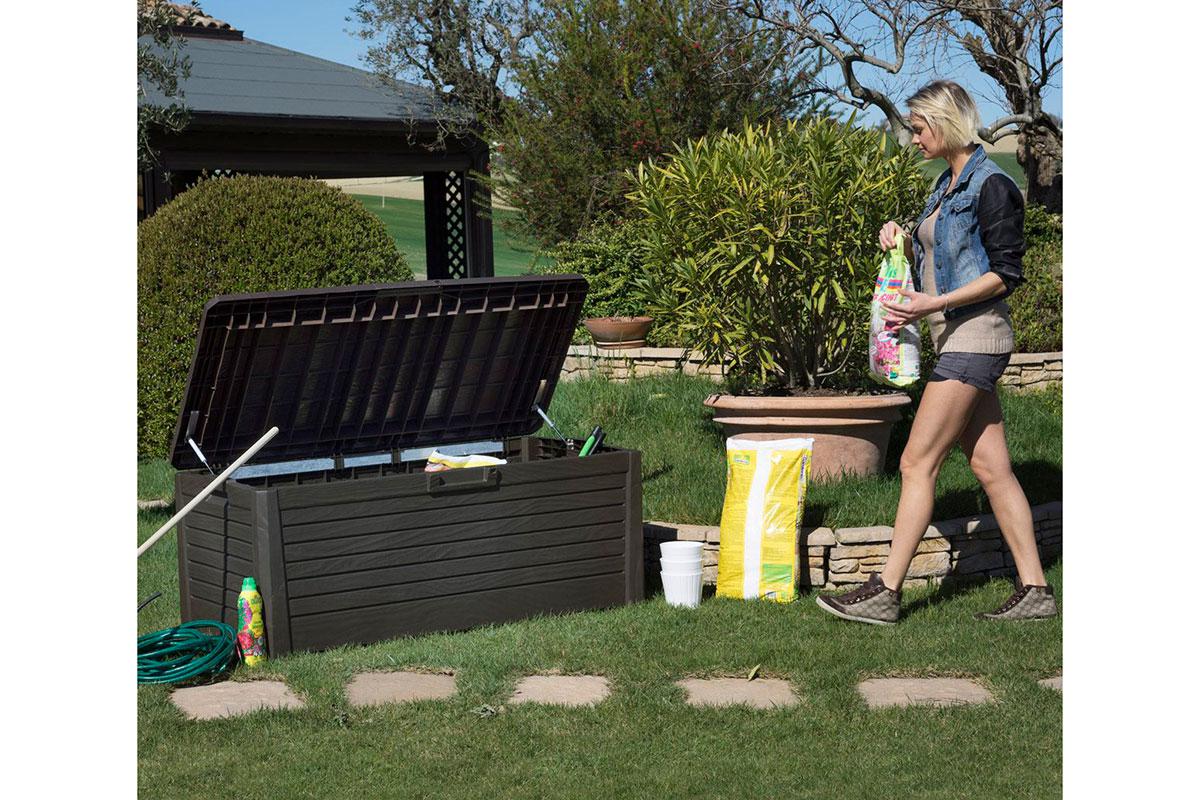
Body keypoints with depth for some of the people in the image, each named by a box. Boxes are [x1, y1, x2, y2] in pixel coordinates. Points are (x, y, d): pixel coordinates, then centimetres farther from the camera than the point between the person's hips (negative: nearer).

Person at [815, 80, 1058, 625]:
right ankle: (1034, 591, 9)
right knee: (990, 466, 7)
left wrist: (934, 304, -21)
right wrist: (903, 245, 6)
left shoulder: (991, 186, -12)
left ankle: (884, 592, -6)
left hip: (976, 333, -9)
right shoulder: (947, 185, 16)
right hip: (955, 336, 9)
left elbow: (1005, 273, -15)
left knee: (917, 462, -9)